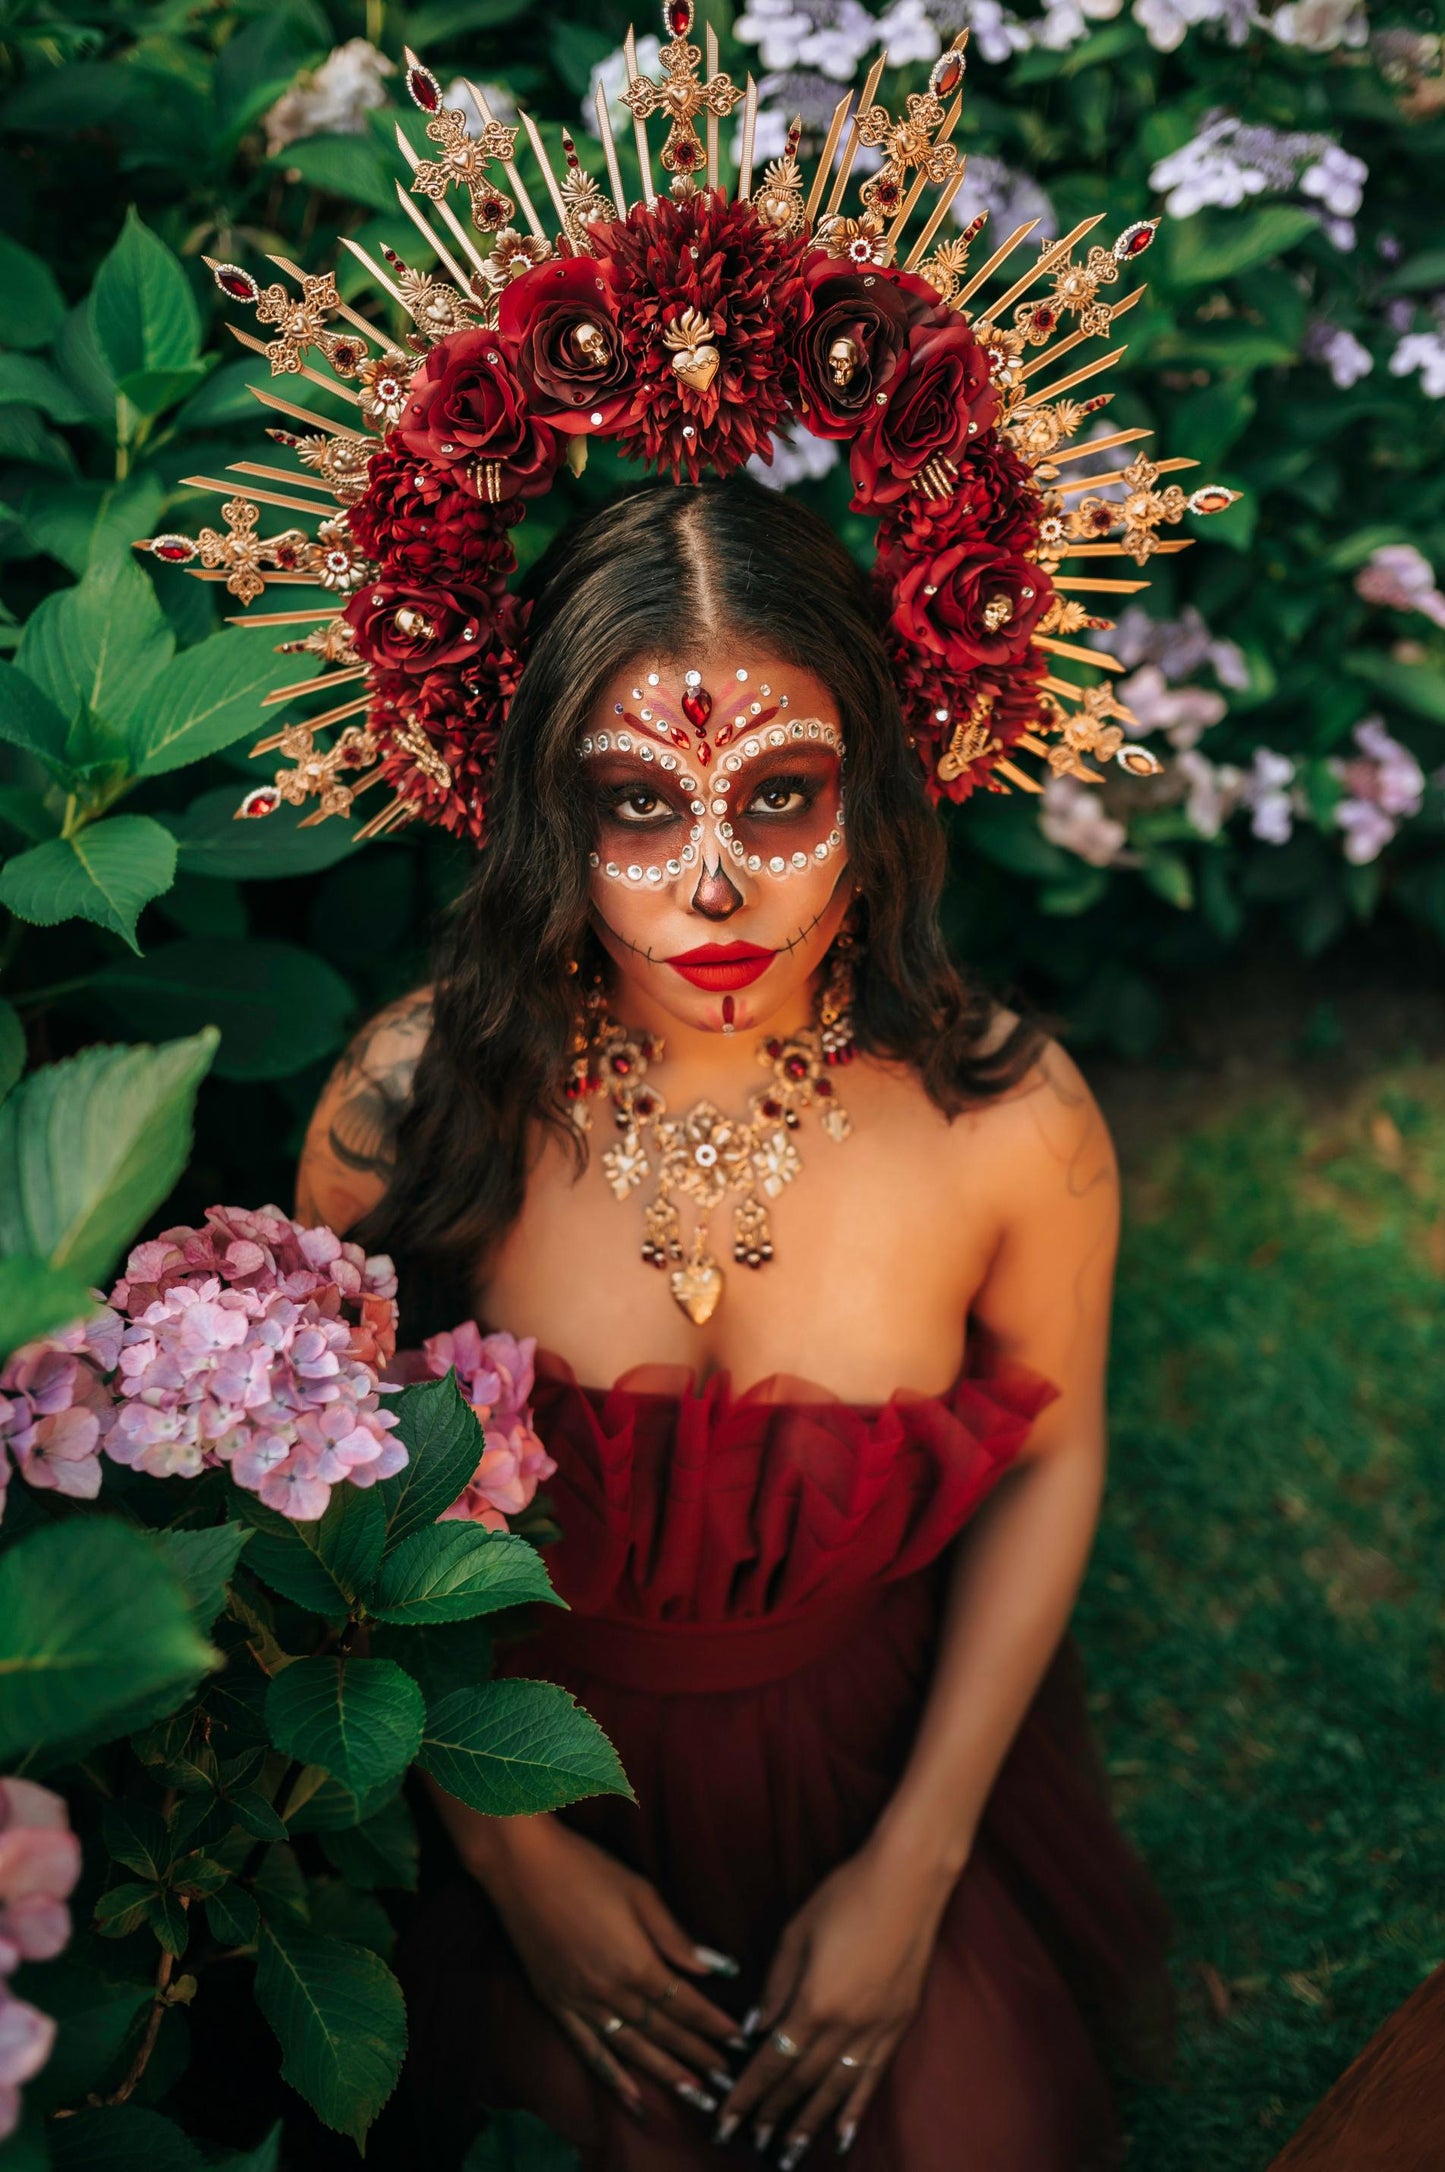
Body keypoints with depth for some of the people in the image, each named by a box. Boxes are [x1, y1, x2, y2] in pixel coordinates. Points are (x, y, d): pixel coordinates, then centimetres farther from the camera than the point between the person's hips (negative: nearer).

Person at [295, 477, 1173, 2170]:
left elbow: (1048, 1457, -4)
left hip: (888, 1747, 1)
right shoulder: (416, 1101, -22)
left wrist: (913, 1869, -4)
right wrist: (515, 1854, -6)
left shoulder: (1011, 1122, -21)